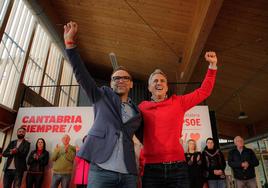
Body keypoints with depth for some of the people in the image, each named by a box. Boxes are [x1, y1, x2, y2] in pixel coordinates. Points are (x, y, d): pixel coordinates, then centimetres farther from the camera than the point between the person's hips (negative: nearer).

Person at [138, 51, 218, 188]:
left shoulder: (179, 102, 9)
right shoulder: (143, 107, 6)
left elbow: (203, 91, 14)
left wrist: (212, 65, 12)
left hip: (177, 166, 1)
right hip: (151, 168, -1)